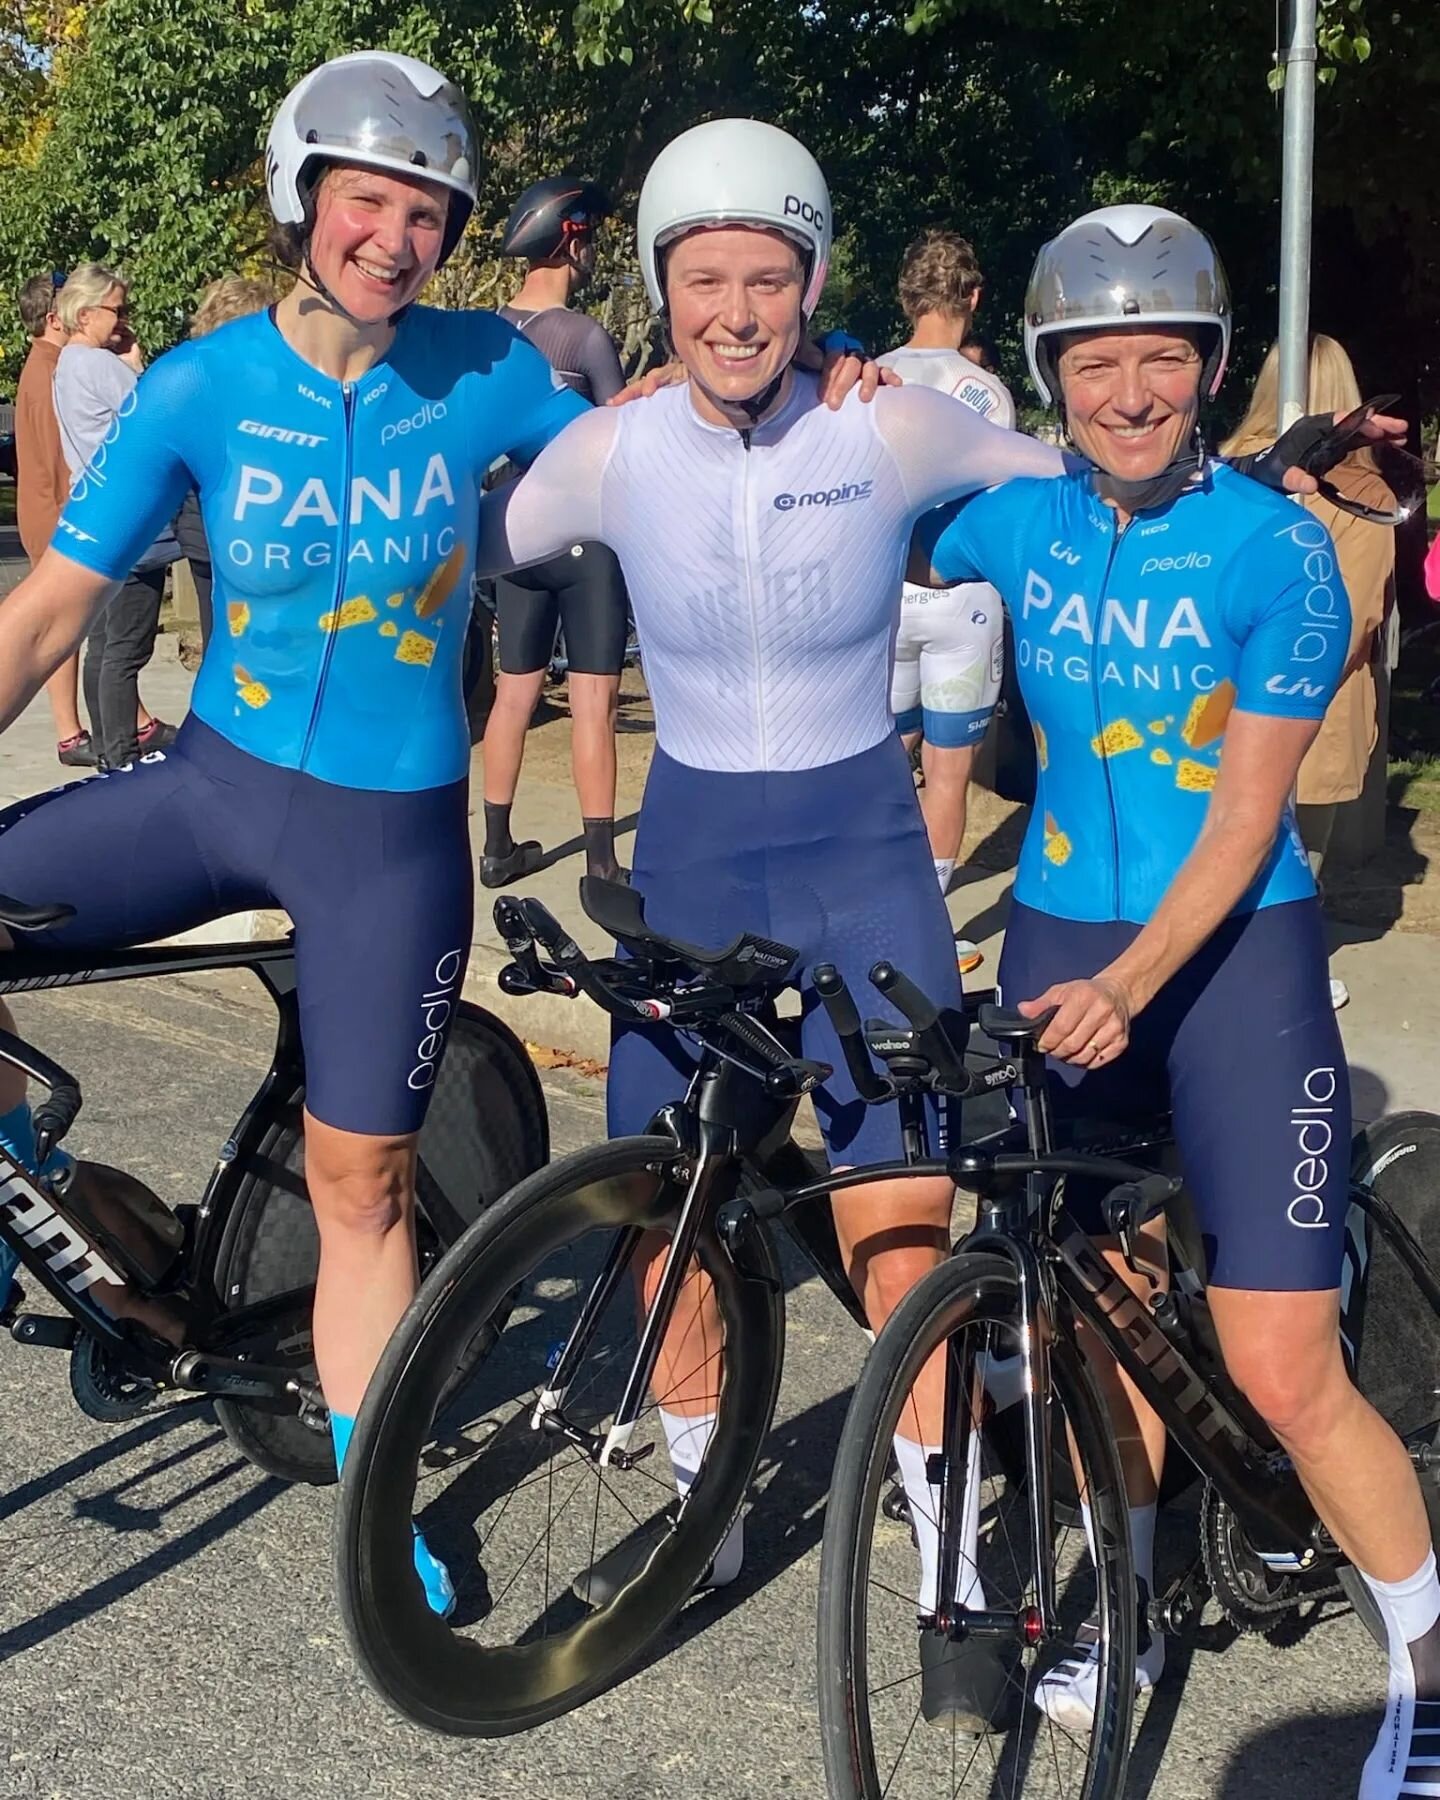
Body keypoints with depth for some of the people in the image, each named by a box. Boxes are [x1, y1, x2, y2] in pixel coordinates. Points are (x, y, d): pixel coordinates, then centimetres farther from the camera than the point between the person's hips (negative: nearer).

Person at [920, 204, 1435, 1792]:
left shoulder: (1275, 548, -11)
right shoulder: (1017, 521, 0)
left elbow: (1246, 815, -13)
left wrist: (1128, 986, -23)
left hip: (1231, 952, -4)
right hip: (1062, 943, 4)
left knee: (1281, 1372, -7)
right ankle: (1130, 1605, 33)